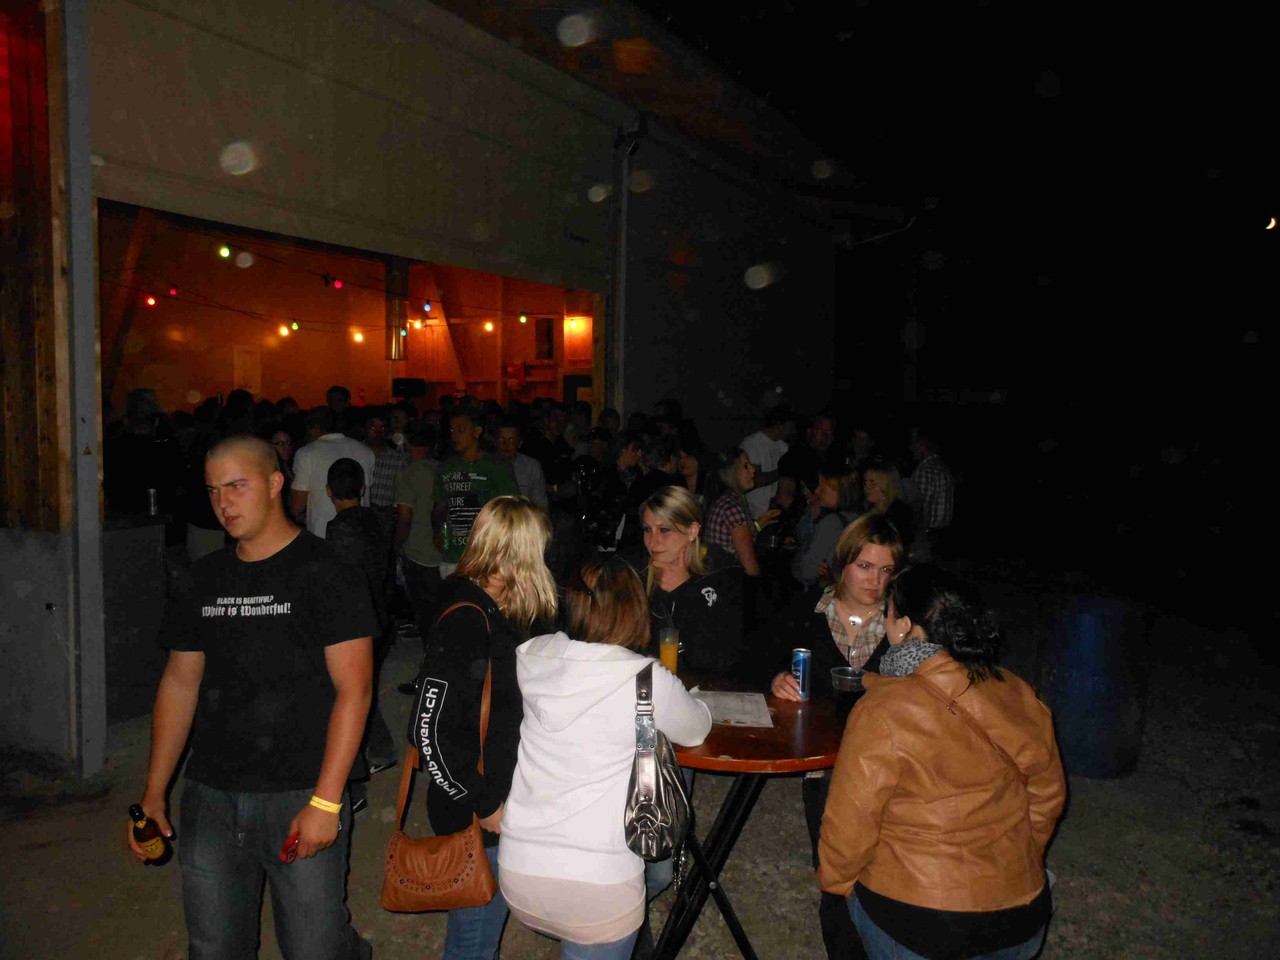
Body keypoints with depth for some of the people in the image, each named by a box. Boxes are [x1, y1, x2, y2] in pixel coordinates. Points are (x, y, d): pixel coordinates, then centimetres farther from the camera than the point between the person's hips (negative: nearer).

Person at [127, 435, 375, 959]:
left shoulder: (325, 574, -11)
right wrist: (154, 793, 12)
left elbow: (353, 689, -14)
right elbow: (179, 683, 14)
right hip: (210, 798, 6)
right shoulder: (203, 580, 8)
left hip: (301, 797, -5)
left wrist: (325, 802, -18)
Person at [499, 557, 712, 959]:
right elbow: (696, 731, 4)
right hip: (596, 884, -4)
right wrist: (677, 695, 24)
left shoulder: (533, 657, -5)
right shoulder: (649, 680, -16)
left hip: (518, 870, 4)